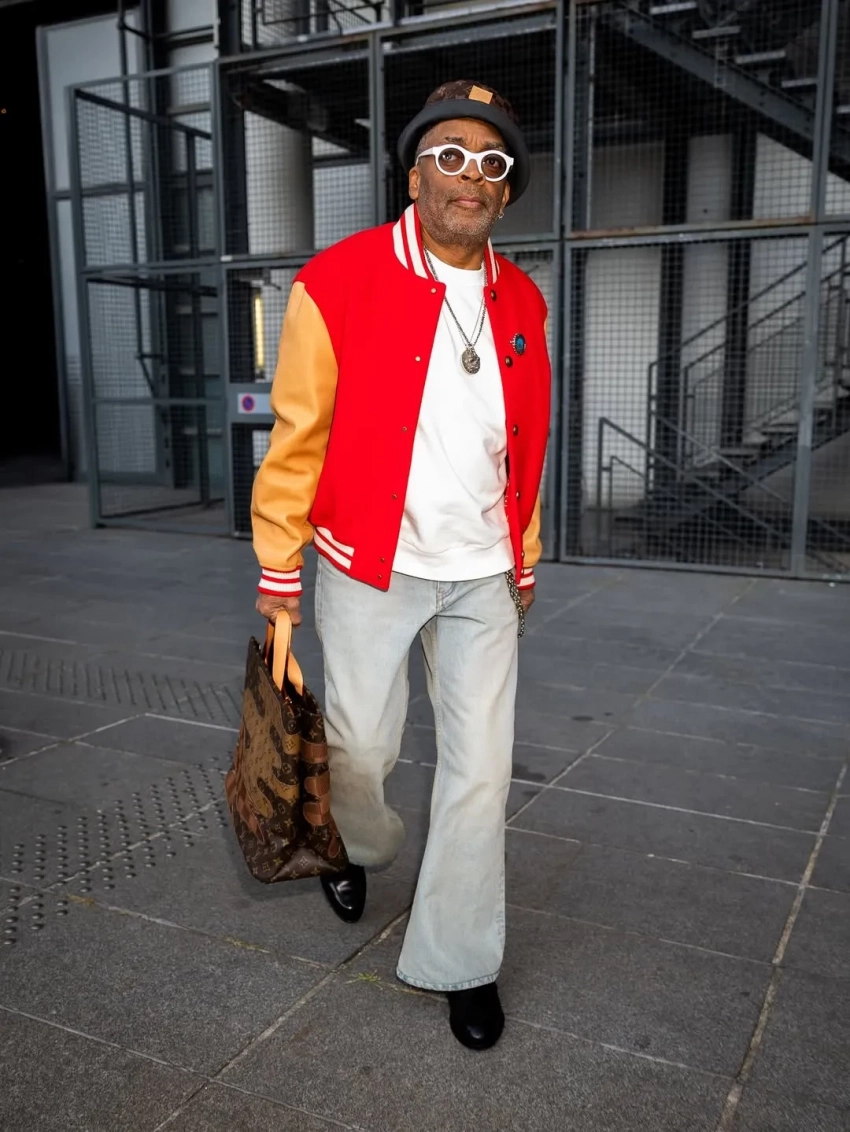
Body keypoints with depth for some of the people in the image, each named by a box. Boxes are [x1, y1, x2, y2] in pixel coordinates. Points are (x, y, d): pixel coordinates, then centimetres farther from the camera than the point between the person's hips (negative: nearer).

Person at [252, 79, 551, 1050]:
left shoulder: (521, 302, 5)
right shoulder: (338, 282, -10)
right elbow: (298, 434, -7)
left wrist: (523, 558, 18)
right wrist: (279, 566, -5)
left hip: (481, 576, 3)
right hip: (369, 569, -3)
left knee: (480, 770, 3)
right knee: (359, 748, 10)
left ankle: (460, 962, 22)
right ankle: (358, 845, 47)